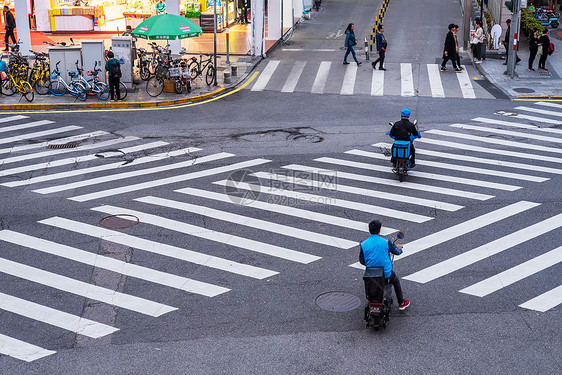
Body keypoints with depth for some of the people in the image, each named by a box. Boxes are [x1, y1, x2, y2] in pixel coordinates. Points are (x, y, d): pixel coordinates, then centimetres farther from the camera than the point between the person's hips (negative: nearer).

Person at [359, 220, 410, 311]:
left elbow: (361, 261, -1)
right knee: (396, 281, 30)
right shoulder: (386, 241, -12)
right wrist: (399, 248, 28)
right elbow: (396, 252, 3)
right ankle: (401, 303, 39)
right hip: (386, 273, -2)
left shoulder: (363, 244, -9)